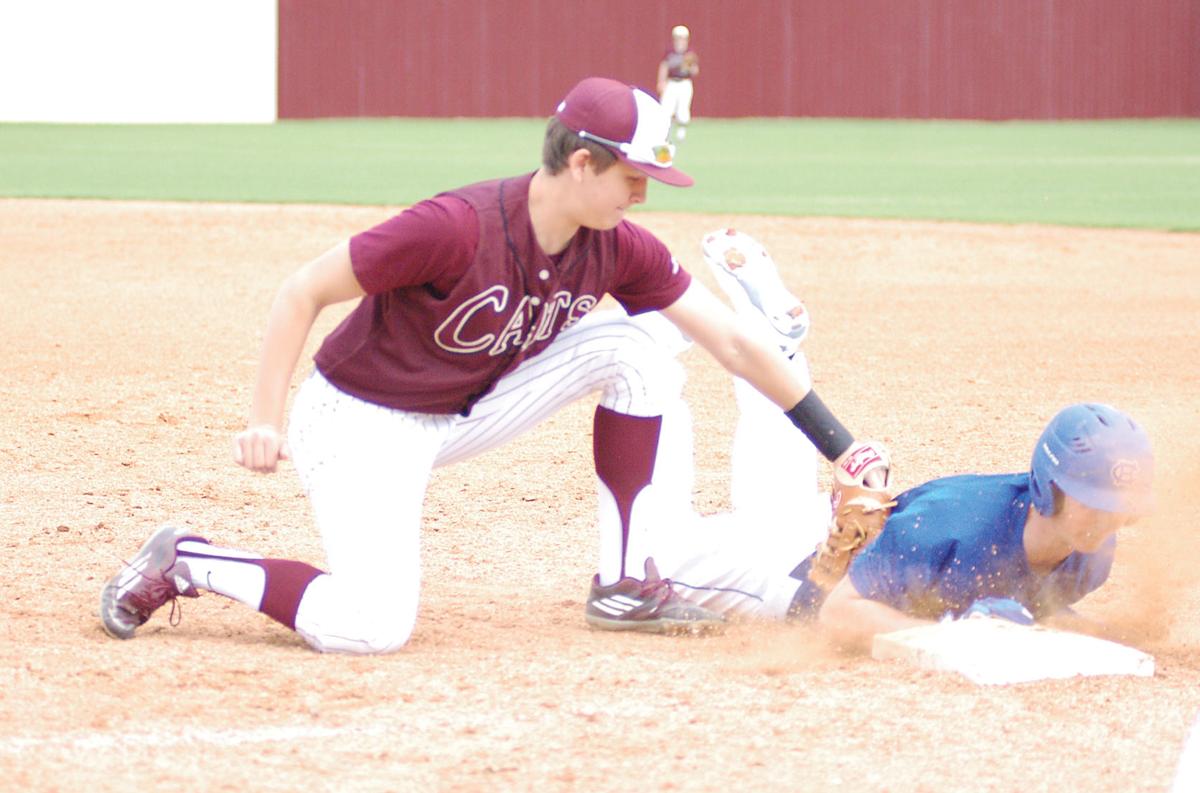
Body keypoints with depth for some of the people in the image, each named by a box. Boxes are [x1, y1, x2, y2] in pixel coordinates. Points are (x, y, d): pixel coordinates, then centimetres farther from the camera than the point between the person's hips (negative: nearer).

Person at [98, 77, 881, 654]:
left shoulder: (619, 250, -10)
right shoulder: (458, 228, -30)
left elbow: (735, 342, -6)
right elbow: (303, 292, -23)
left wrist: (839, 446, -8)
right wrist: (266, 421, -27)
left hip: (465, 414, 7)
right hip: (364, 421, -7)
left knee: (639, 341, -7)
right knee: (370, 627, -24)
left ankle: (626, 583, 1)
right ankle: (186, 565, 0)